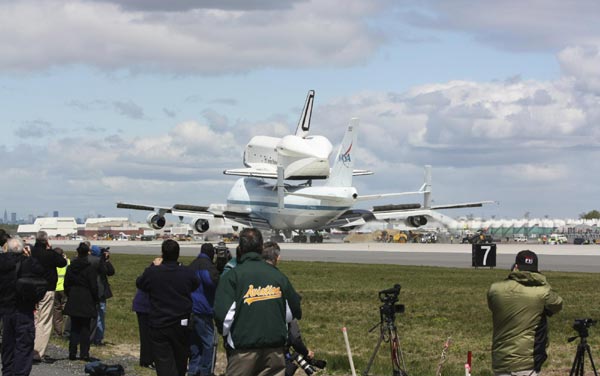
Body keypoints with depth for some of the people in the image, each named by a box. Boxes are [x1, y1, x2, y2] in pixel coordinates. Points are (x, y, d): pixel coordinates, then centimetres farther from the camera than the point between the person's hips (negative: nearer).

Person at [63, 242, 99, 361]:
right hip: (86, 301, -4)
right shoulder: (90, 268, -12)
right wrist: (96, 299, 2)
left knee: (74, 327, 10)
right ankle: (84, 354, 1)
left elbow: (66, 284, 9)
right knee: (85, 328, 2)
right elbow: (93, 286, -10)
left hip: (73, 301, 4)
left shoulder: (71, 267, 2)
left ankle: (72, 352, 6)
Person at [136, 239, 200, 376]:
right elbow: (196, 285, 13)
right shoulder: (188, 273, -9)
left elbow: (139, 283, 7)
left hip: (159, 325, -2)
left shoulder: (152, 272, -13)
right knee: (180, 362, 20)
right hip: (182, 324, 2)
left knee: (164, 364, -3)